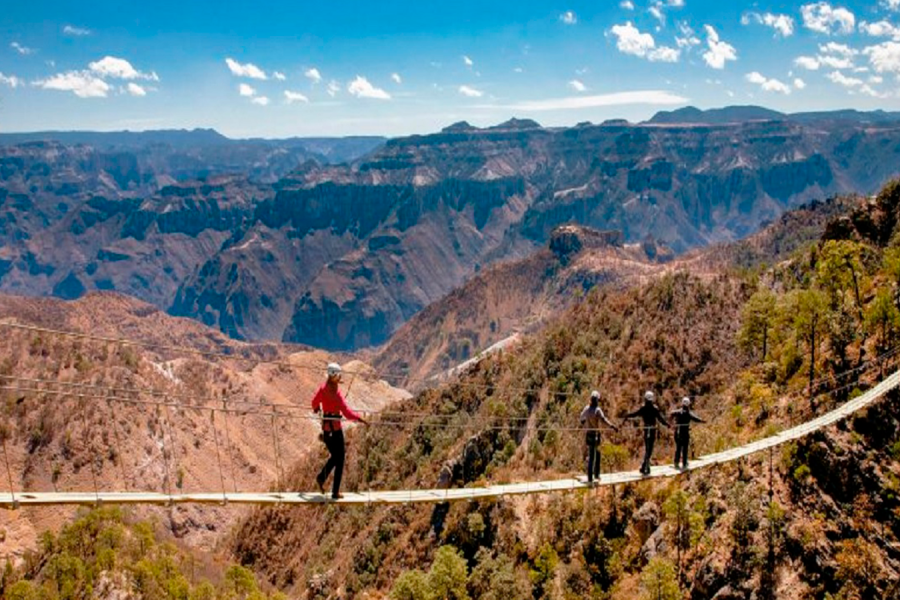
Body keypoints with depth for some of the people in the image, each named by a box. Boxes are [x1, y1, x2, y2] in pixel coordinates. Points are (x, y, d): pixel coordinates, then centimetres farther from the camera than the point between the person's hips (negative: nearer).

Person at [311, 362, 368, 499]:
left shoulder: (323, 388, 0)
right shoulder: (336, 393, -21)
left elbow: (315, 402, 18)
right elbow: (346, 411, -27)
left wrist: (316, 408, 39)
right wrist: (360, 419, -21)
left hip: (325, 428, 7)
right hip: (335, 428, -7)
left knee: (334, 456, 24)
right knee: (339, 460, 4)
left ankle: (321, 477, 9)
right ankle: (335, 492, 6)